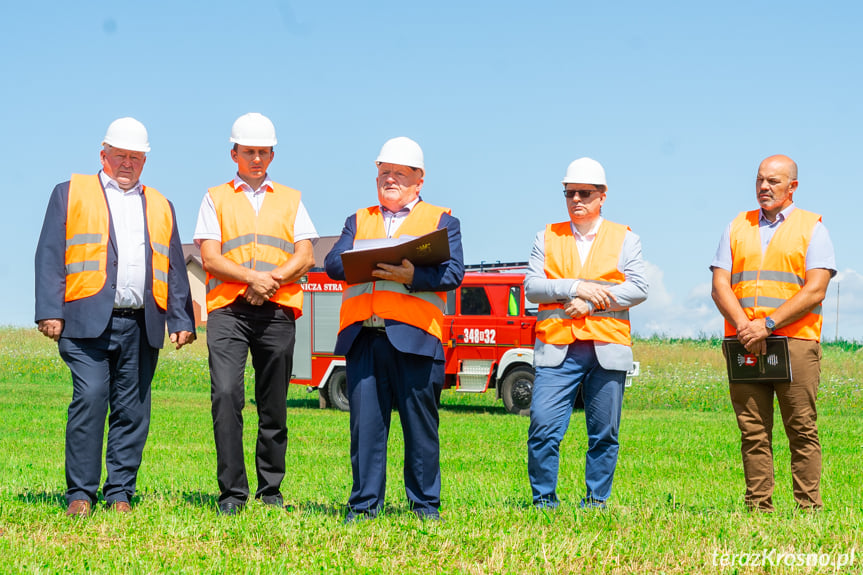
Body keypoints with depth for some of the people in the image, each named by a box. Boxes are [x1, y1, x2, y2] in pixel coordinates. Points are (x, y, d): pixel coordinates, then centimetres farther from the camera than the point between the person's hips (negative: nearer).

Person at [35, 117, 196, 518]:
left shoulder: (159, 206, 23)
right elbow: (50, 256, 5)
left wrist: (182, 321, 9)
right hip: (88, 320, -4)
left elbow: (175, 269, 20)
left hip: (142, 327, 4)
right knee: (90, 398, -15)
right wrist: (49, 312, -6)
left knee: (133, 410, 1)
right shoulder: (70, 194, 13)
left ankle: (120, 493, 8)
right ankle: (80, 494, -9)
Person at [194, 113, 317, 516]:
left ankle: (271, 490, 11)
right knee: (226, 395, -17)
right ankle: (232, 492, -14)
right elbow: (210, 258, 2)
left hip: (277, 311, 2)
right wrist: (251, 277, -14)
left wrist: (272, 279, -10)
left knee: (274, 406, 3)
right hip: (228, 309, -2)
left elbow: (305, 257, 8)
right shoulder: (216, 199, 14)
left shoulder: (290, 200, 19)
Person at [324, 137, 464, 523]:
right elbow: (333, 264, 7)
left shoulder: (441, 220, 13)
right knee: (365, 422, 0)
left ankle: (425, 504, 10)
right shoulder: (358, 221, 23)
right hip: (363, 336, 3)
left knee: (420, 425, 2)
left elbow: (452, 273, -2)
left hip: (414, 335, -2)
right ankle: (364, 504, 6)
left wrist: (412, 276, -19)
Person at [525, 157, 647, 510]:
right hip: (557, 349, 0)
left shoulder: (625, 239, 12)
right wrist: (576, 287, -11)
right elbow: (532, 286, 3)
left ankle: (596, 500, 13)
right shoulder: (547, 238, 14)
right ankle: (544, 500, 2)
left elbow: (638, 290, 0)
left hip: (607, 349, 0)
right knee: (543, 427, -9)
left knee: (604, 433, 2)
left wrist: (590, 302, -10)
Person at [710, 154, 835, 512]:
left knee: (802, 430, -5)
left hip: (794, 340, -3)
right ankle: (757, 506, 2)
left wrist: (768, 324, -13)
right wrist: (743, 326, -8)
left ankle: (808, 507, -3)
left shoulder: (812, 228, 7)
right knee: (753, 432, 0)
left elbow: (815, 291, -4)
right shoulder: (737, 227, 18)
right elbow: (720, 286, 9)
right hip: (744, 344, 3)